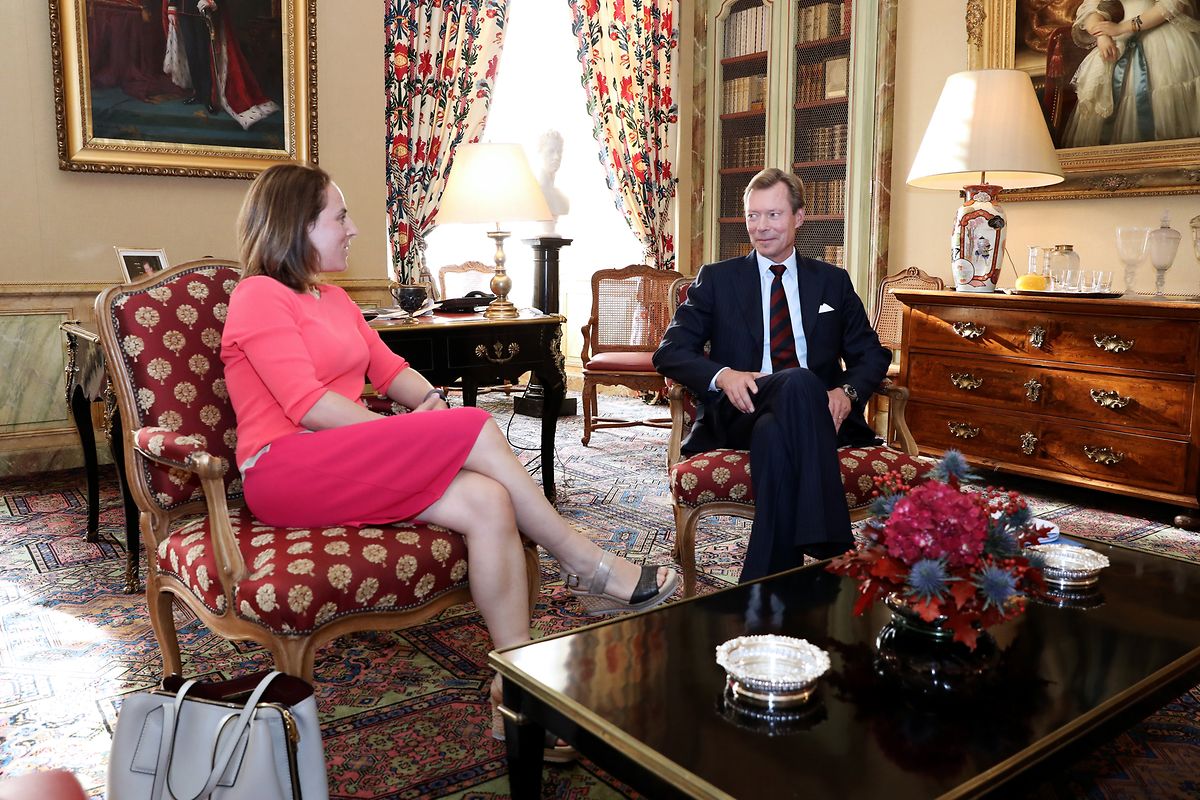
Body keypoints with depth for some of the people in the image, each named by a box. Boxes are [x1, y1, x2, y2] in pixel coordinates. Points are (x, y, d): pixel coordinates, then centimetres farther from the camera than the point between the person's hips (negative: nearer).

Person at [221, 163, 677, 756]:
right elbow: (311, 406, -16)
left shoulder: (333, 299, 24)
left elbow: (389, 368, 14)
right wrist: (405, 436, -15)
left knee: (488, 502, -21)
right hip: (285, 469, -8)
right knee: (476, 430, -24)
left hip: (347, 467, 8)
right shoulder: (259, 295, -4)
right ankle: (590, 568, -12)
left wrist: (430, 399, -8)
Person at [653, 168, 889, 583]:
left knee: (774, 432, -40)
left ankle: (766, 578, -38)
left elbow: (872, 354, 19)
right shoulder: (717, 278, 16)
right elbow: (670, 352, 7)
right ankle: (831, 552, -43)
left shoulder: (833, 281, 21)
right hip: (741, 410, -1)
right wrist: (723, 375, -15)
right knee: (799, 382, -38)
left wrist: (847, 391, -7)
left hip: (816, 411, 1)